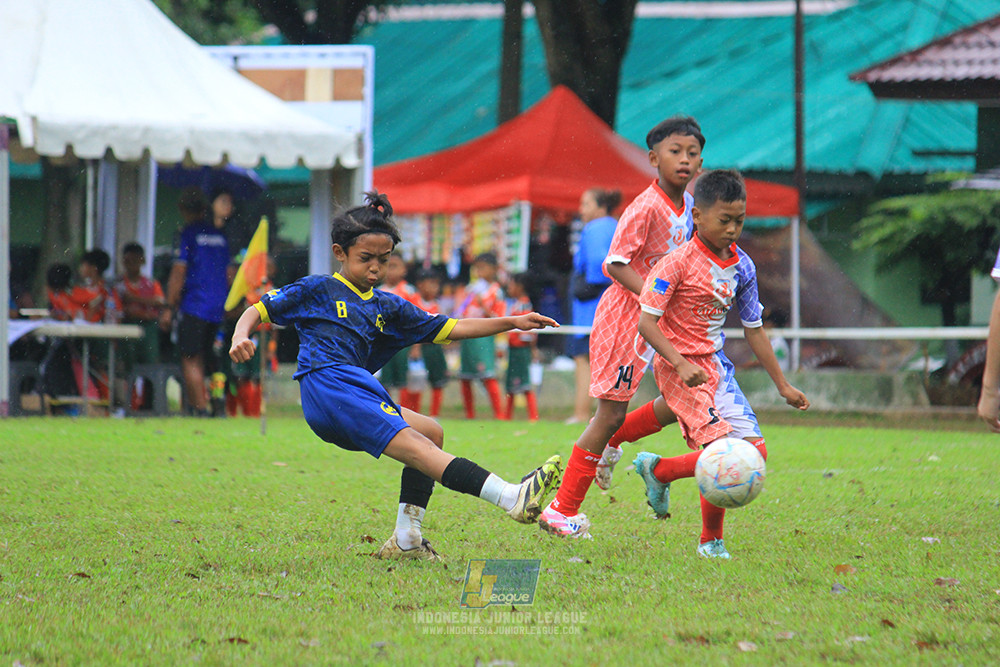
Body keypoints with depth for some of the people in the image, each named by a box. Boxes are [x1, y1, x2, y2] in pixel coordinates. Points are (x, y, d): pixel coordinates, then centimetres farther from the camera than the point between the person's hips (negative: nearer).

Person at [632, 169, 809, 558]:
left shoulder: (742, 267, 5)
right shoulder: (679, 263, -15)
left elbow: (753, 328, 15)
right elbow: (646, 321, -16)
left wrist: (783, 386, 16)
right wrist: (682, 365, -29)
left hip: (716, 365, 8)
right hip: (679, 367, -8)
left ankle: (658, 470, 9)